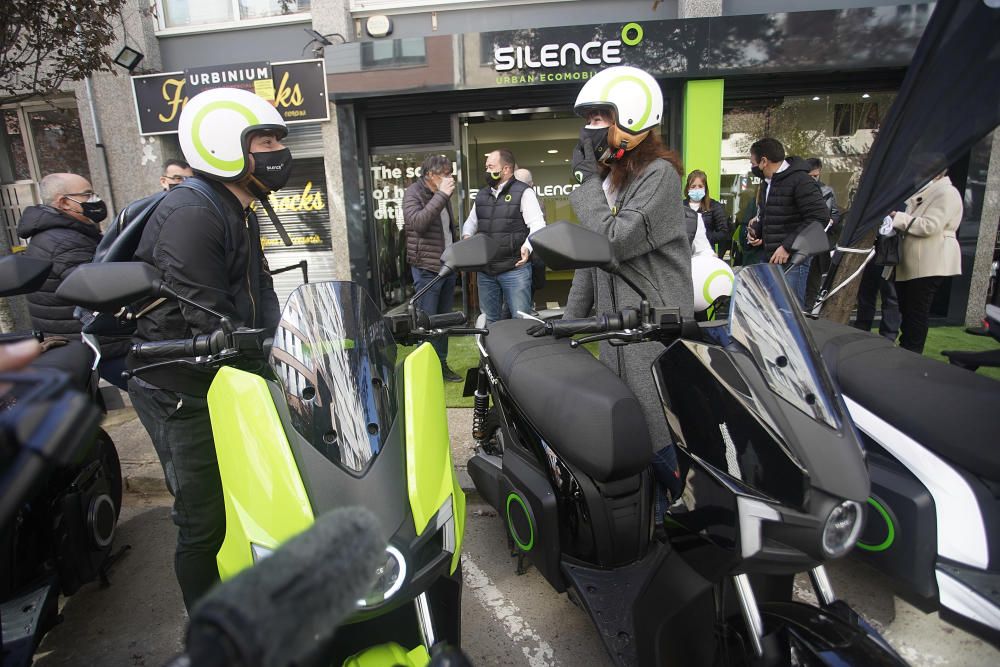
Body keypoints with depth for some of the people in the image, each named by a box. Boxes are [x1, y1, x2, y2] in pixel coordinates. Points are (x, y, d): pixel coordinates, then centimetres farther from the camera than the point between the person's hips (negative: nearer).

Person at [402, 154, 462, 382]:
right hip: (427, 267, -8)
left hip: (448, 265, 8)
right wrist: (441, 195, -25)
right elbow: (417, 222, -27)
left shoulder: (442, 195, 15)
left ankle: (442, 364, 22)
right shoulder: (413, 193, -8)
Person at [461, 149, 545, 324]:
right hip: (485, 270, 6)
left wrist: (528, 246, -26)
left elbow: (537, 224, -9)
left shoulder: (523, 192, -3)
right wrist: (467, 237, 1)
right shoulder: (481, 195, 16)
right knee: (490, 321, 14)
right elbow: (471, 222, 23)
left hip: (515, 268, -6)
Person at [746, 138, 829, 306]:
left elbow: (820, 217, -19)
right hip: (773, 259, 9)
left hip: (793, 259, -9)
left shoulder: (800, 180, -12)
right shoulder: (769, 182, 17)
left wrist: (788, 246, -21)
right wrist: (756, 230, 8)